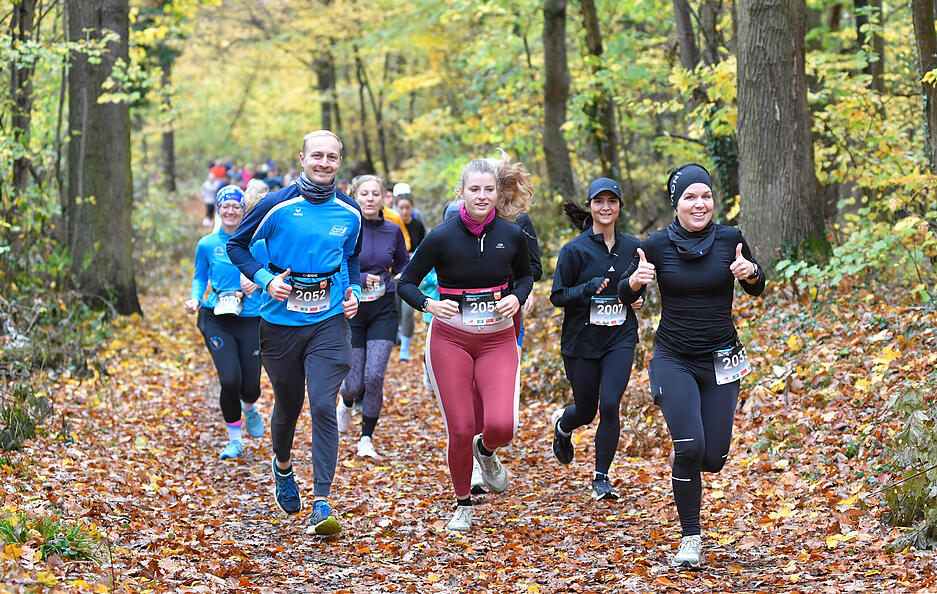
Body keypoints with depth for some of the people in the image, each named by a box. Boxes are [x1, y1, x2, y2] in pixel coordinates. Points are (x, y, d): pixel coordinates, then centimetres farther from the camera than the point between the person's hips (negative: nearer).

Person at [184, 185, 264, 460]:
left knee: (250, 386, -1)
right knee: (230, 380, -14)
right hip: (217, 320, 0)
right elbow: (200, 278, 15)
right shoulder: (207, 245, 5)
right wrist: (195, 299, -4)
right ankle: (235, 440, 8)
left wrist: (258, 282, -14)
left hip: (251, 319, 0)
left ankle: (249, 408, 40)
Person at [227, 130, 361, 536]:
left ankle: (321, 504, -13)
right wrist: (265, 279, -12)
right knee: (288, 405, 14)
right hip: (281, 320, -1)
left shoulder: (350, 213, 3)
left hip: (329, 321, 1)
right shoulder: (277, 205, -7)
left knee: (323, 406, -13)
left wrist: (353, 290, 6)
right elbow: (237, 245, 2)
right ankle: (283, 465, 47)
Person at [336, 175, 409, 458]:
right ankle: (346, 403, 38)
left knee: (374, 377, -13)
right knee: (355, 383, -1)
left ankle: (366, 439, 5)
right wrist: (359, 279, -24)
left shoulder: (393, 231, 1)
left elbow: (403, 265, 17)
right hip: (351, 310, -1)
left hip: (383, 311, 1)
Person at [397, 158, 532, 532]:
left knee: (502, 425, -17)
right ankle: (463, 504, 21)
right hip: (451, 339, -1)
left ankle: (486, 450, 22)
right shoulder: (442, 237, -9)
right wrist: (430, 305, -19)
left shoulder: (512, 235, -2)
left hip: (498, 338, 1)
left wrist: (517, 298, -4)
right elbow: (406, 283, 0)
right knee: (460, 430, -3)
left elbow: (525, 275, 16)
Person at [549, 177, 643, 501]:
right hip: (581, 341, -2)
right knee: (586, 410, 9)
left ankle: (601, 478, 1)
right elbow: (558, 295, -6)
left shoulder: (632, 247, 4)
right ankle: (561, 425, 48)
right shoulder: (574, 249, -7)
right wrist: (589, 288, -24)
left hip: (620, 340, 2)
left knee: (610, 404, -13)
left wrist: (634, 292, -6)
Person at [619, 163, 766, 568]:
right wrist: (635, 281, -19)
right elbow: (624, 296, 4)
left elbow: (757, 290, 10)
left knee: (713, 459, 0)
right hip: (674, 359, -2)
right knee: (689, 447, -18)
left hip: (721, 360, 2)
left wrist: (751, 273, -14)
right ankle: (691, 539, -1)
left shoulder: (729, 239, -4)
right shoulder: (658, 245, -6)